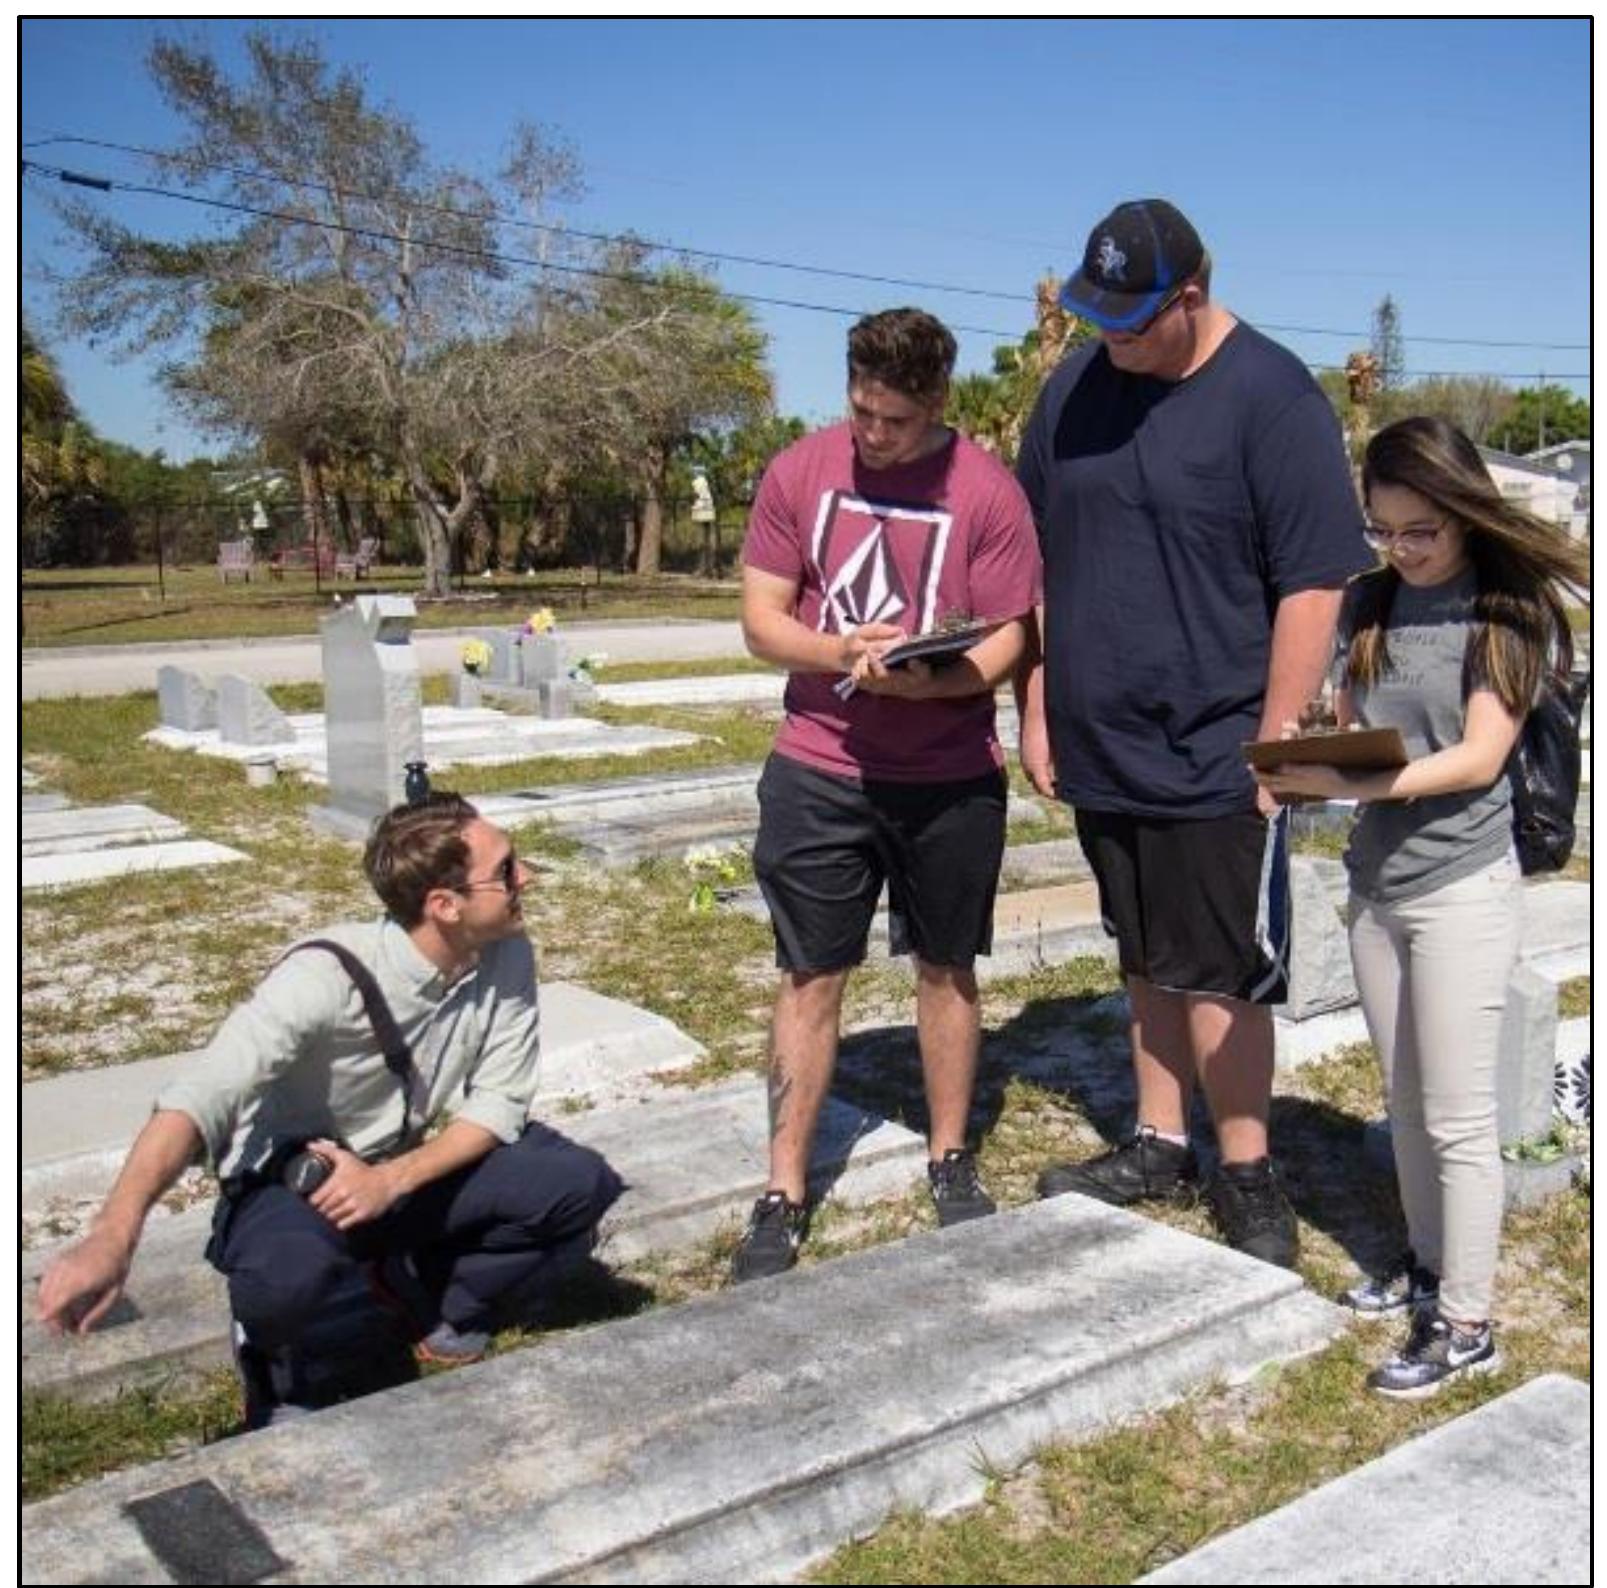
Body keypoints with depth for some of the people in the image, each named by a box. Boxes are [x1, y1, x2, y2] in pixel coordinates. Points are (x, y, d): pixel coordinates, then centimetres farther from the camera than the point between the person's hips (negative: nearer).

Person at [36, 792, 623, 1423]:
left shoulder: (508, 957, -16)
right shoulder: (331, 975, -31)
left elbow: (500, 1103, -10)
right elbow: (203, 1095, -40)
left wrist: (391, 1181, -26)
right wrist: (111, 1237, -55)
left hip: (417, 1167, 5)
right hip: (297, 1179, -4)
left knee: (580, 1184, -17)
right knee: (289, 1277, -38)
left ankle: (435, 1292, 10)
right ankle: (295, 1386, -1)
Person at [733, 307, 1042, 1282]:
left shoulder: (987, 491, -6)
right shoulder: (800, 472, -1)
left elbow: (1007, 639, -6)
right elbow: (761, 619, 0)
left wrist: (926, 681, -25)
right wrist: (841, 651, -20)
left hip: (952, 776, 0)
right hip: (819, 771, 1)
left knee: (948, 970, 13)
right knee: (810, 979, 5)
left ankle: (952, 1160, 32)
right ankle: (784, 1195, 14)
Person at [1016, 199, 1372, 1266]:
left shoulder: (1272, 399, -11)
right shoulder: (1074, 386, 7)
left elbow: (1315, 585, -13)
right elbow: (1037, 562, 12)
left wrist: (1274, 749, -15)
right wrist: (1037, 709, 9)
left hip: (1215, 762, -6)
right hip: (1101, 748, 6)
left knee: (1221, 978, 1)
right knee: (1148, 964, 17)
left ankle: (1246, 1178, 18)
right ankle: (1161, 1147, 31)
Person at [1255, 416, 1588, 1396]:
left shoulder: (1508, 613, -9)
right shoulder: (1372, 602, 7)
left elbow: (1479, 759, -15)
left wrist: (1354, 787, -28)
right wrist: (1305, 773, -12)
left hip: (1462, 885, -6)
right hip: (1377, 881, 6)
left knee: (1458, 1116, 0)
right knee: (1406, 1098, 17)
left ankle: (1466, 1325, 10)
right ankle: (1430, 1265, 33)